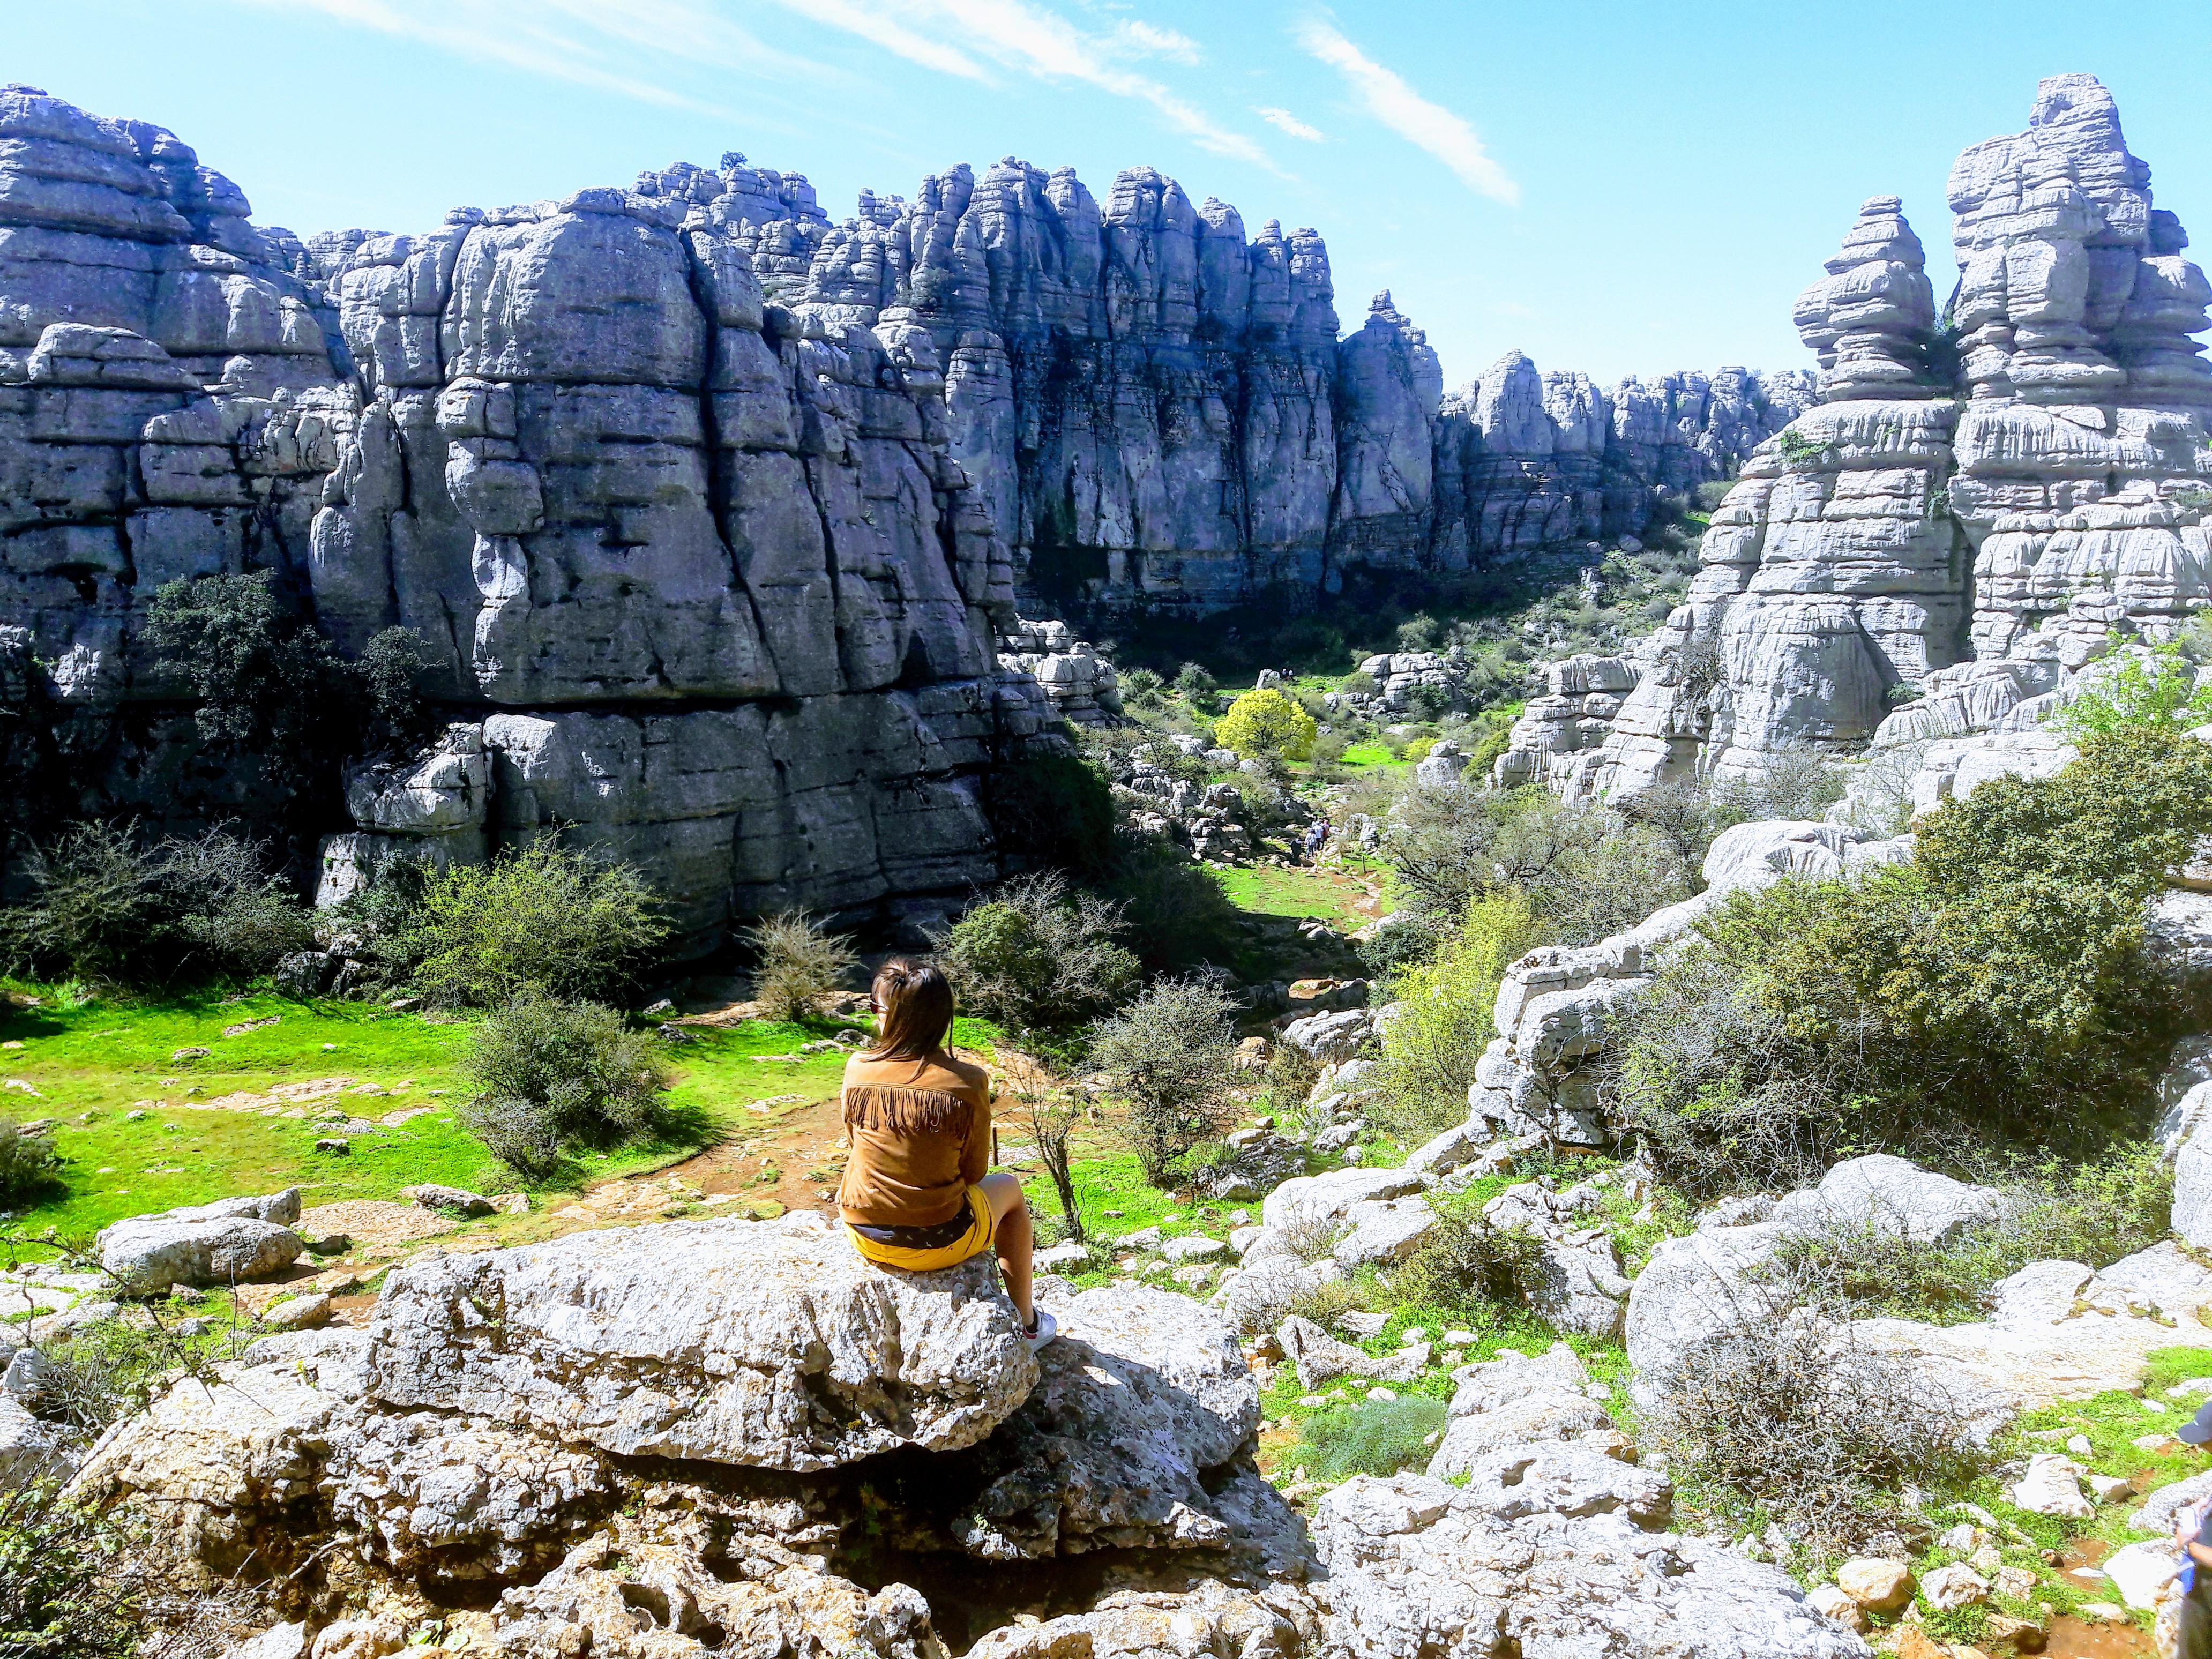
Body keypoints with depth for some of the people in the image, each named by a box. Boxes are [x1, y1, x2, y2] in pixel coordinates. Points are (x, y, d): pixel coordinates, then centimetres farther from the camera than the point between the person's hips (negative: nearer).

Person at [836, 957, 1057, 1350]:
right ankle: (1027, 1322, 38)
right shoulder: (968, 1082, -18)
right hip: (936, 1243, -3)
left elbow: (858, 1145, 5)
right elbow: (973, 1172, -6)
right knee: (1008, 1189, 27)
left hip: (865, 1235, 3)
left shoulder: (857, 1069, -11)